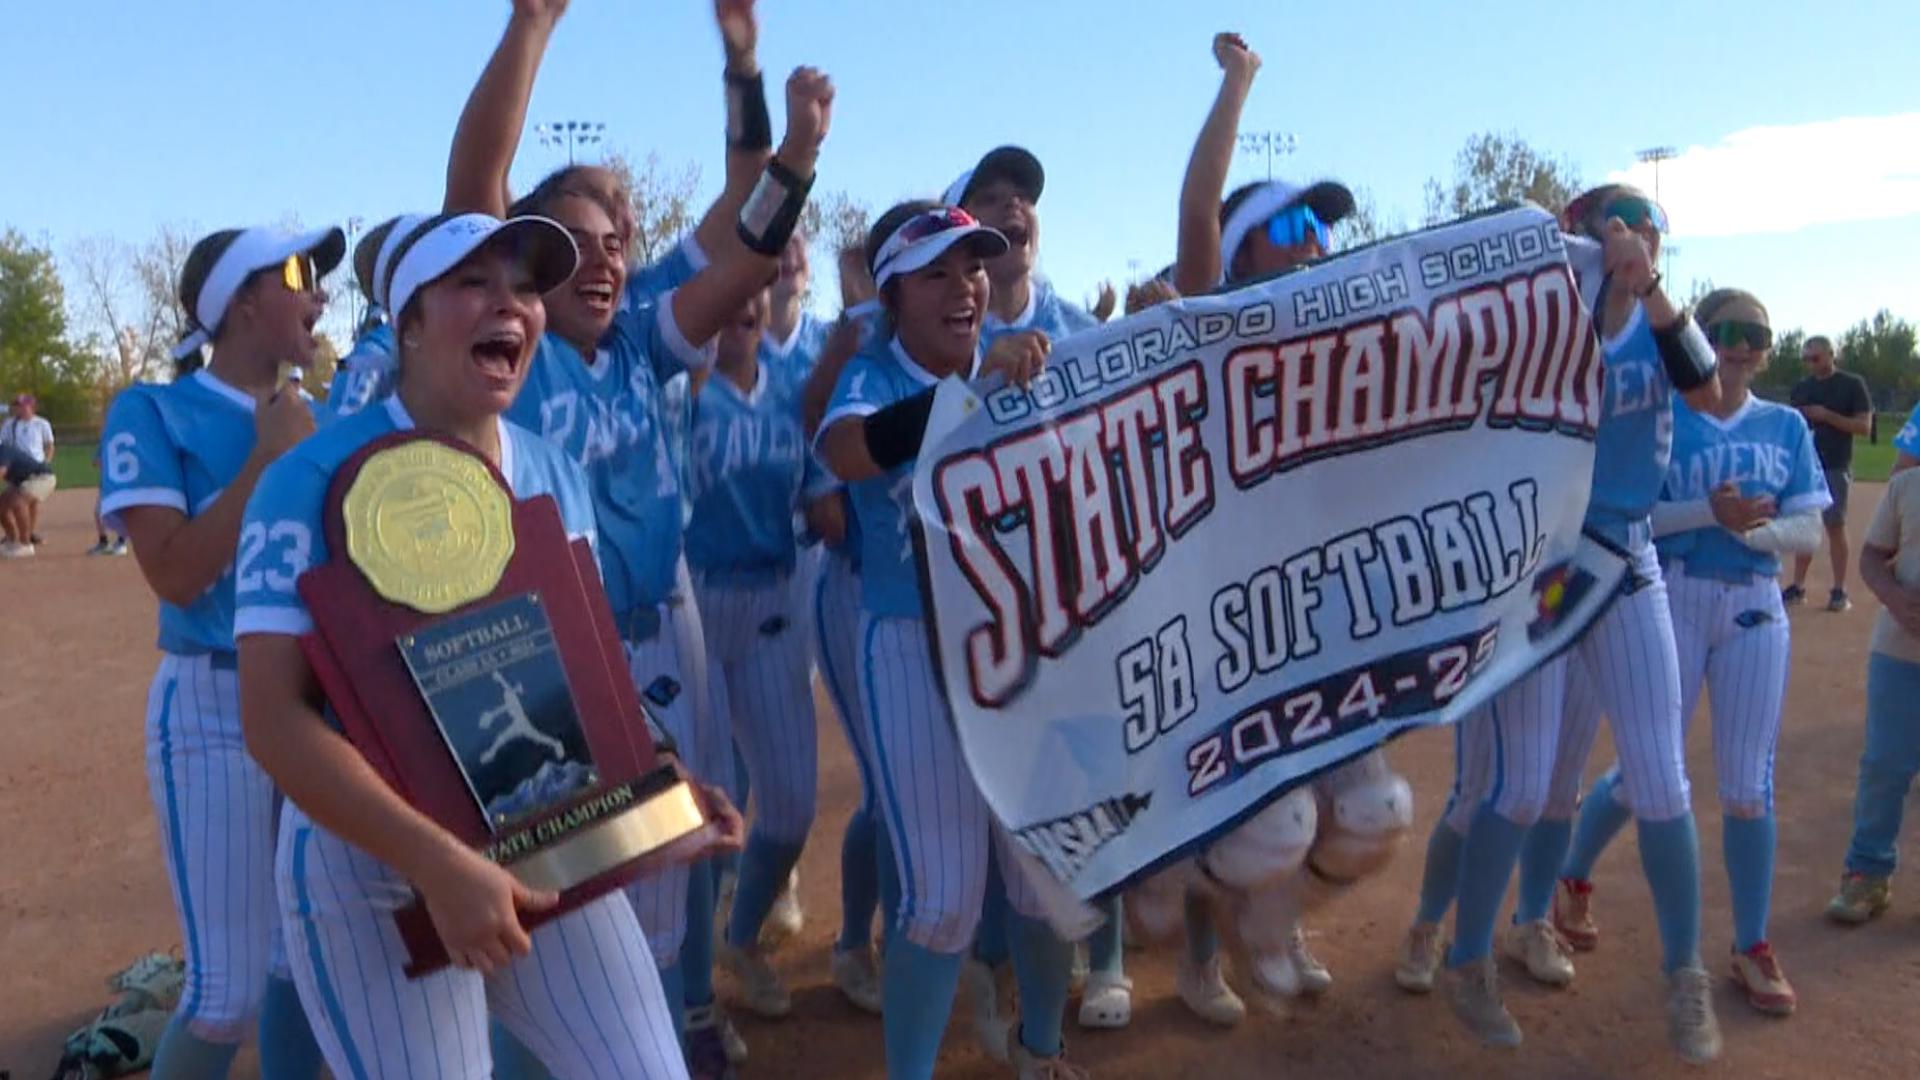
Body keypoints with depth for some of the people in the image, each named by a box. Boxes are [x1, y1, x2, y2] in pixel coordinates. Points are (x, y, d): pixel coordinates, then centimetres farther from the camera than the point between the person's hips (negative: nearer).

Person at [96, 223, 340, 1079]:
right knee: (228, 992, -2)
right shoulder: (153, 412, -7)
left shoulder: (316, 420, 8)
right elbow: (174, 575, -18)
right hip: (214, 708, -5)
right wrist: (267, 460, -15)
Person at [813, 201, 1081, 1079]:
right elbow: (845, 452, -35)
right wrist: (975, 384, -48)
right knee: (944, 895, -2)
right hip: (914, 646, -4)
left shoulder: (1021, 357, 2)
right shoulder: (870, 374, -11)